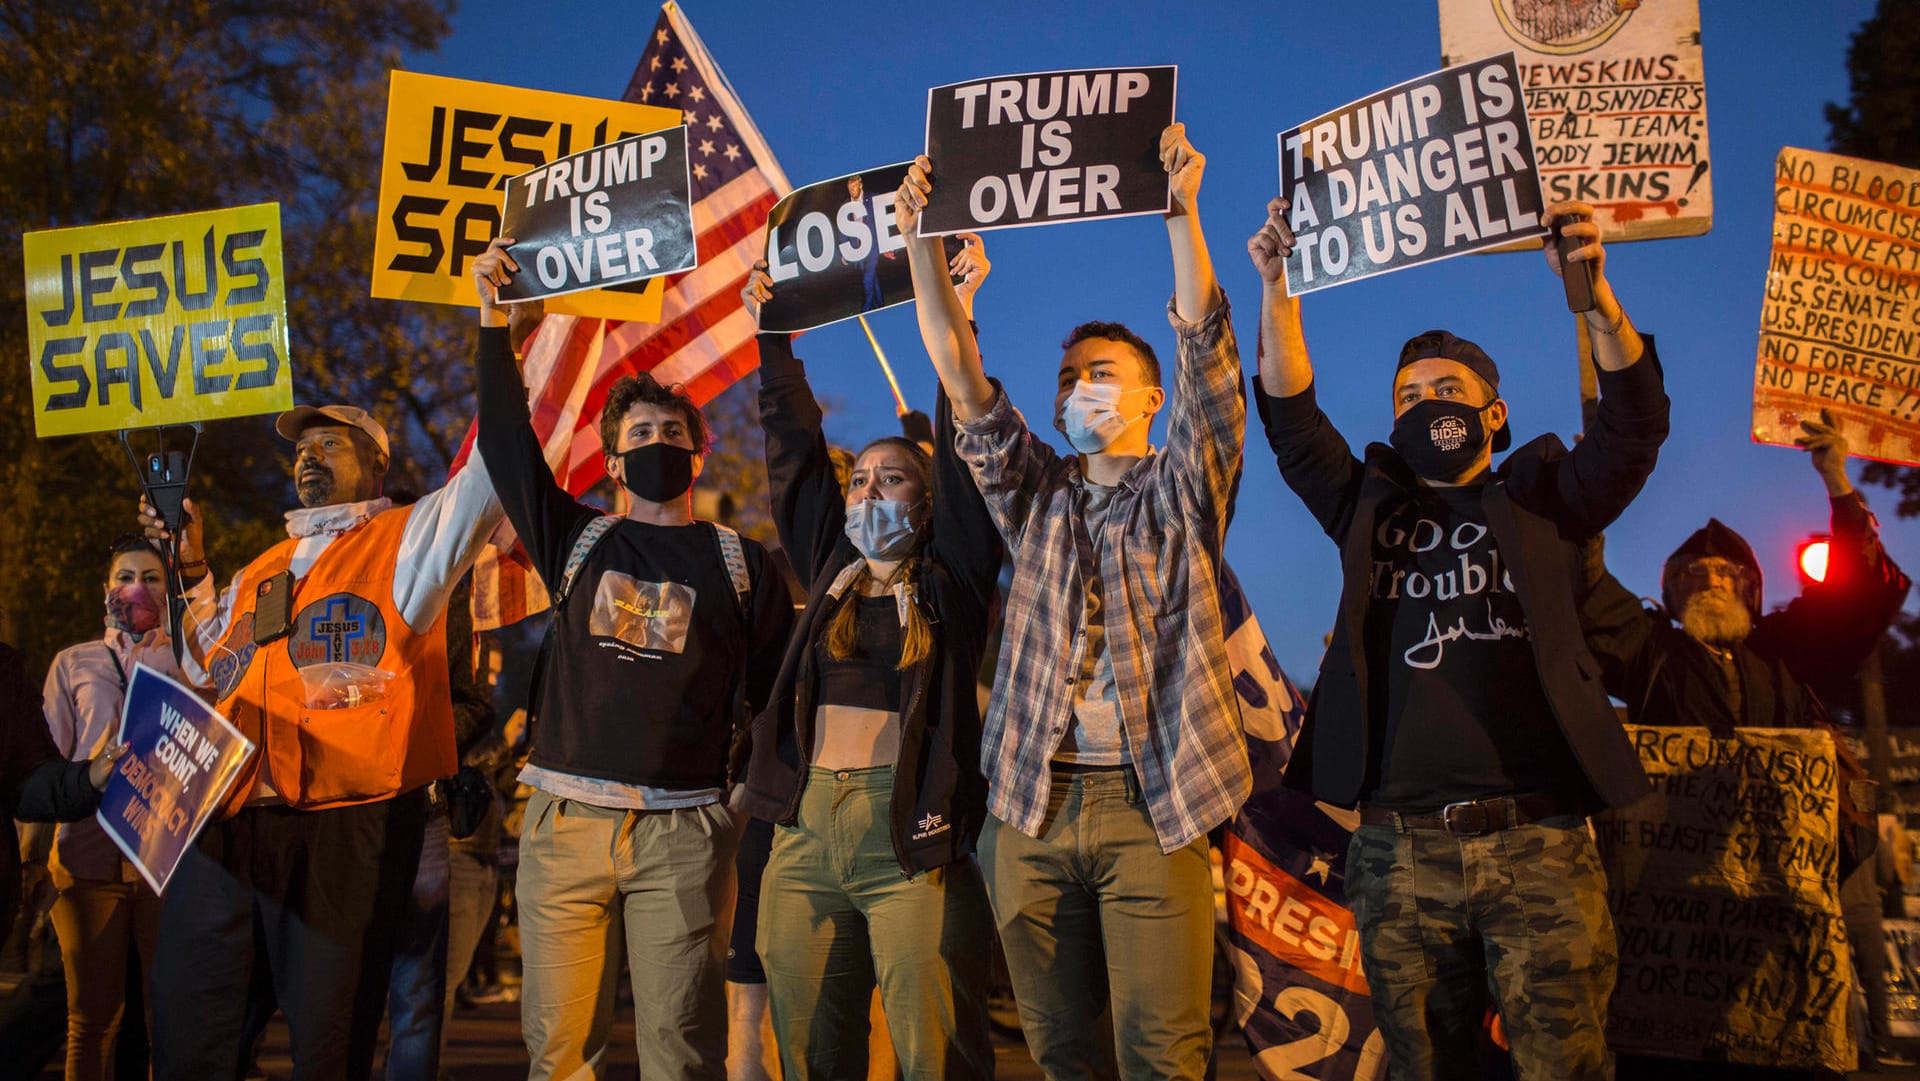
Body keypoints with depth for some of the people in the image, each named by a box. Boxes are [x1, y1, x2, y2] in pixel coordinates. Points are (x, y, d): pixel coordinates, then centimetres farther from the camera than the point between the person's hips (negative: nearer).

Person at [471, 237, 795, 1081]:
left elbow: (776, 693, 9)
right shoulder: (579, 540, 13)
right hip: (565, 820, 2)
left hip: (684, 829, -1)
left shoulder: (741, 562, 10)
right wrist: (493, 317, 5)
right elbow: (506, 441, 8)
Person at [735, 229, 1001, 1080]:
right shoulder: (830, 573, 15)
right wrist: (772, 335, 15)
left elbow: (963, 455, -2)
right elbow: (794, 449, 15)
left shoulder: (952, 581, 5)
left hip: (913, 839, -4)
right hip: (807, 831, 4)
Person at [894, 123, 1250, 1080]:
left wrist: (1181, 214, -18)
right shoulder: (1034, 494, 15)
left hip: (1150, 799, -3)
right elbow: (963, 381, 5)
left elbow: (1208, 361, -7)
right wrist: (922, 244, -5)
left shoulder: (1181, 491, 7)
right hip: (1033, 801, 3)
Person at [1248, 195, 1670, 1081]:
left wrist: (1594, 293, -14)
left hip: (1538, 842, -1)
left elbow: (1636, 424, 0)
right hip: (1398, 849, 2)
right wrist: (1278, 290, -4)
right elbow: (1292, 423, 7)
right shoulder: (1370, 510, 17)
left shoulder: (1542, 502, 14)